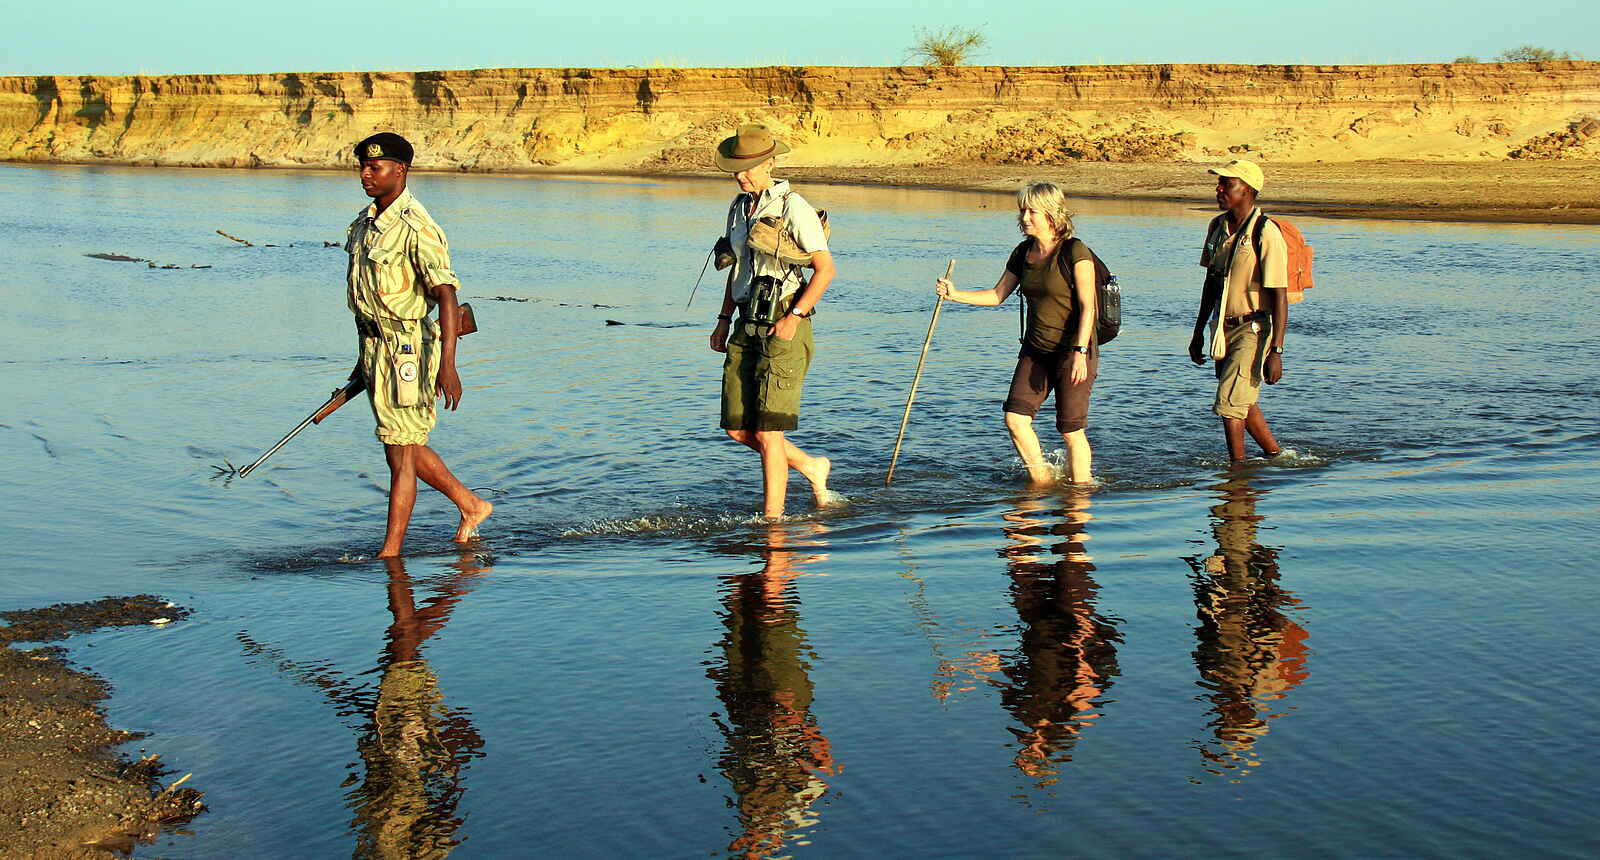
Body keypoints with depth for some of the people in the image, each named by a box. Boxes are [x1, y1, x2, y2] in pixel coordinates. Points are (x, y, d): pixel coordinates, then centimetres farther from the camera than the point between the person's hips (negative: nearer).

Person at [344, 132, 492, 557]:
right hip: (375, 345, 9)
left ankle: (390, 554, 4)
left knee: (401, 455, -3)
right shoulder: (365, 223, 11)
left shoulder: (416, 228, -17)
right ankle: (471, 506, 35)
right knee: (409, 446, 19)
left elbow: (446, 294, -24)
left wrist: (448, 363, -33)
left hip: (406, 350, -9)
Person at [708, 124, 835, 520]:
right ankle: (811, 467, 27)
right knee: (738, 429, 7)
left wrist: (795, 317, -18)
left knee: (767, 431, -8)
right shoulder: (739, 207, 14)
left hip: (784, 328, -8)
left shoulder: (793, 208, -10)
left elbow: (825, 268, -11)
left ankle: (772, 520, 1)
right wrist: (724, 320, 16)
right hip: (747, 326, 8)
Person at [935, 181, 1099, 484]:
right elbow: (997, 295, 12)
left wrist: (1080, 352, -23)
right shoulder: (1023, 252, 8)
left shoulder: (1075, 252, -13)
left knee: (1071, 430, -3)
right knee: (1015, 418, -4)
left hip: (1073, 349, -7)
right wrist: (955, 294, -2)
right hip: (1035, 350, 7)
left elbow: (1087, 307, -16)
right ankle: (1042, 483, 11)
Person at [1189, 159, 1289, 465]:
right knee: (1242, 401, 17)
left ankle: (1237, 469, 1)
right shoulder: (1218, 227, 6)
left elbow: (1279, 296, -18)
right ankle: (1275, 456, 34)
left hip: (1253, 329, -8)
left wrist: (1276, 351, -22)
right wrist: (1198, 332, 18)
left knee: (1229, 402, -12)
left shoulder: (1266, 234, -17)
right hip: (1223, 328, 8)